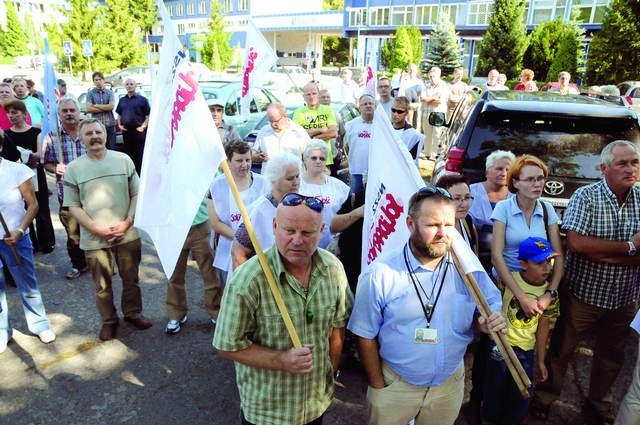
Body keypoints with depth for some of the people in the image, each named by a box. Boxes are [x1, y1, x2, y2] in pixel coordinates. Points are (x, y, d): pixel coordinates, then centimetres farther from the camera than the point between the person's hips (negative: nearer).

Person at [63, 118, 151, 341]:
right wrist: (98, 229, -13)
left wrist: (127, 223, -10)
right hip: (94, 239, -1)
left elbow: (136, 194, 2)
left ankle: (133, 312, 36)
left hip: (127, 234, 1)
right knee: (102, 284, 12)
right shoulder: (73, 168, -3)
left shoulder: (123, 160, 0)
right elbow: (73, 206, -3)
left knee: (131, 279, 15)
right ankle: (108, 320, 31)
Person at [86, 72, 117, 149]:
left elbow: (112, 106, -7)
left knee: (111, 148, 4)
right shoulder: (90, 93, 5)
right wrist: (106, 108, -7)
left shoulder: (110, 92, 9)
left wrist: (96, 105, -4)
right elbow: (89, 109, -7)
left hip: (110, 125, 1)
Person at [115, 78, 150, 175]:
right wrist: (120, 125, 8)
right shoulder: (122, 100, 18)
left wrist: (143, 126, -14)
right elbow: (119, 114, 25)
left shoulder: (142, 99, 2)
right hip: (126, 131, 5)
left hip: (138, 131, -5)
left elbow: (148, 115, -2)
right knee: (128, 154, 10)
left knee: (140, 155, -6)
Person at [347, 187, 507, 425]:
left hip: (450, 384, 3)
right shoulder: (379, 275, -19)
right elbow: (365, 336, -10)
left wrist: (492, 321, -20)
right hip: (395, 385, -2)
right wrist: (378, 386, -5)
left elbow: (492, 304, 2)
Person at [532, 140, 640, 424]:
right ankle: (543, 400, 32)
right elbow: (576, 243, -24)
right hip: (582, 293, -4)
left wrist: (599, 252, -23)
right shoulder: (585, 197, -13)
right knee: (561, 350, 11)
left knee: (611, 356, 21)